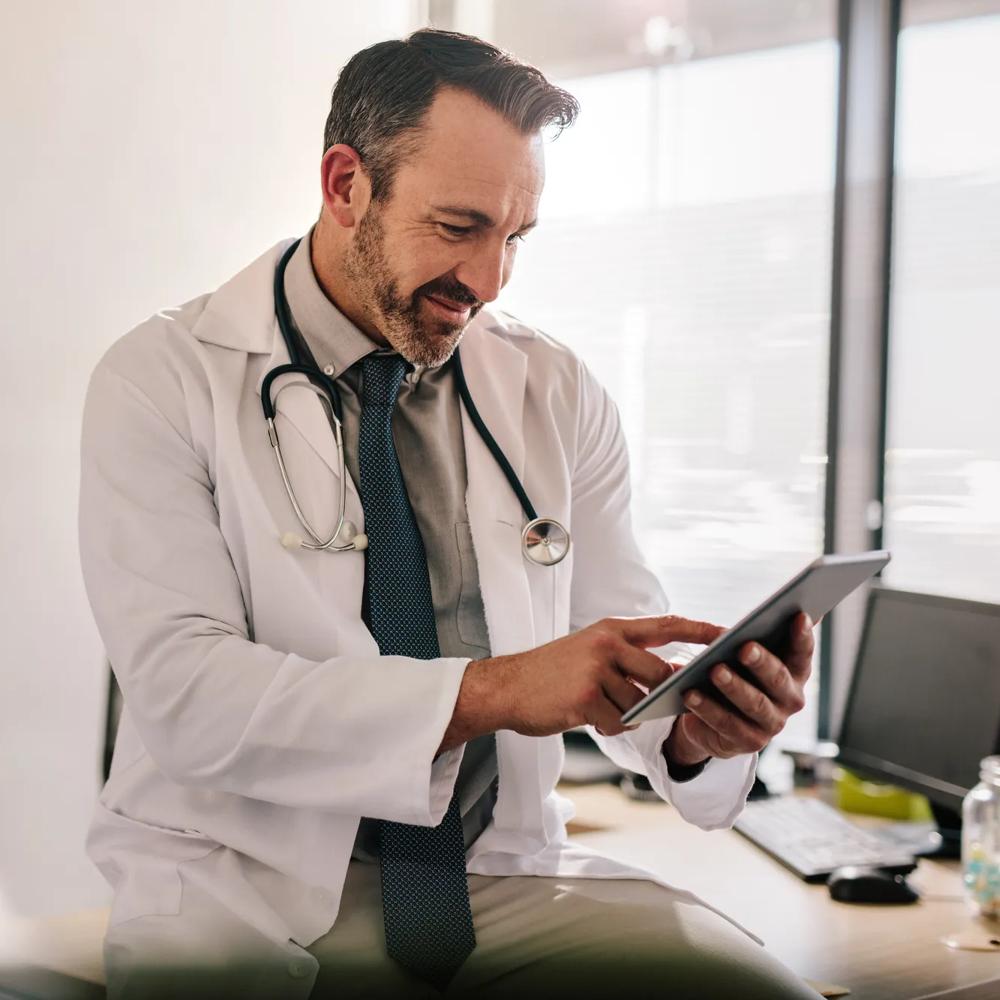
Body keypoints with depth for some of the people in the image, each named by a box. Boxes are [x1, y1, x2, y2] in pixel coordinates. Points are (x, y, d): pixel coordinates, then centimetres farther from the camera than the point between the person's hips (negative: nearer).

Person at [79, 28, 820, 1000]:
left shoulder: (560, 395, 7)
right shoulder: (162, 380, -6)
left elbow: (615, 655, 7)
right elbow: (184, 690, -17)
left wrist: (695, 724, -17)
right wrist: (489, 690, -27)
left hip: (505, 873, 3)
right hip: (249, 887, -3)